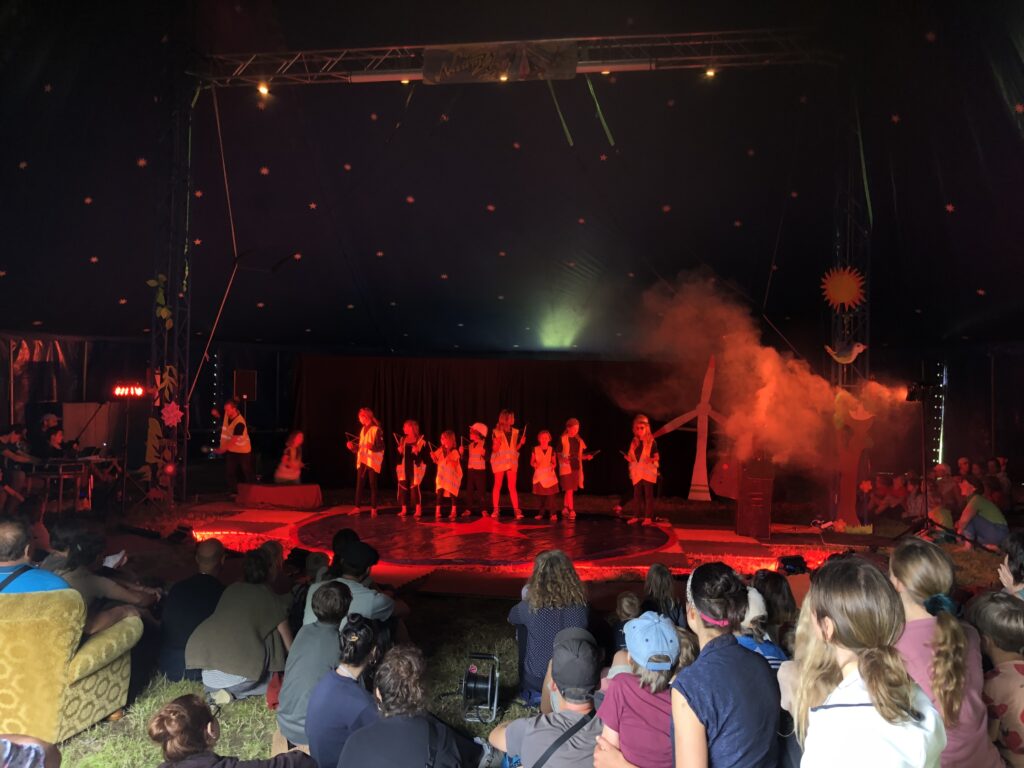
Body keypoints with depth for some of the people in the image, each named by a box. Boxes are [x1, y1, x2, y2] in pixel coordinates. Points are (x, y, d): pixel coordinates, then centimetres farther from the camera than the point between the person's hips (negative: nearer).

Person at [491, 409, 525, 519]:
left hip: (512, 461, 3)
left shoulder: (515, 432, 7)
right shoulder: (496, 432, -5)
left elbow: (515, 449, 13)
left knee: (512, 487, 0)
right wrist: (497, 442, -24)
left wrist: (521, 443, -5)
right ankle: (496, 510, 9)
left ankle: (516, 510, -3)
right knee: (497, 486, 2)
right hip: (499, 461, -3)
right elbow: (494, 449, -5)